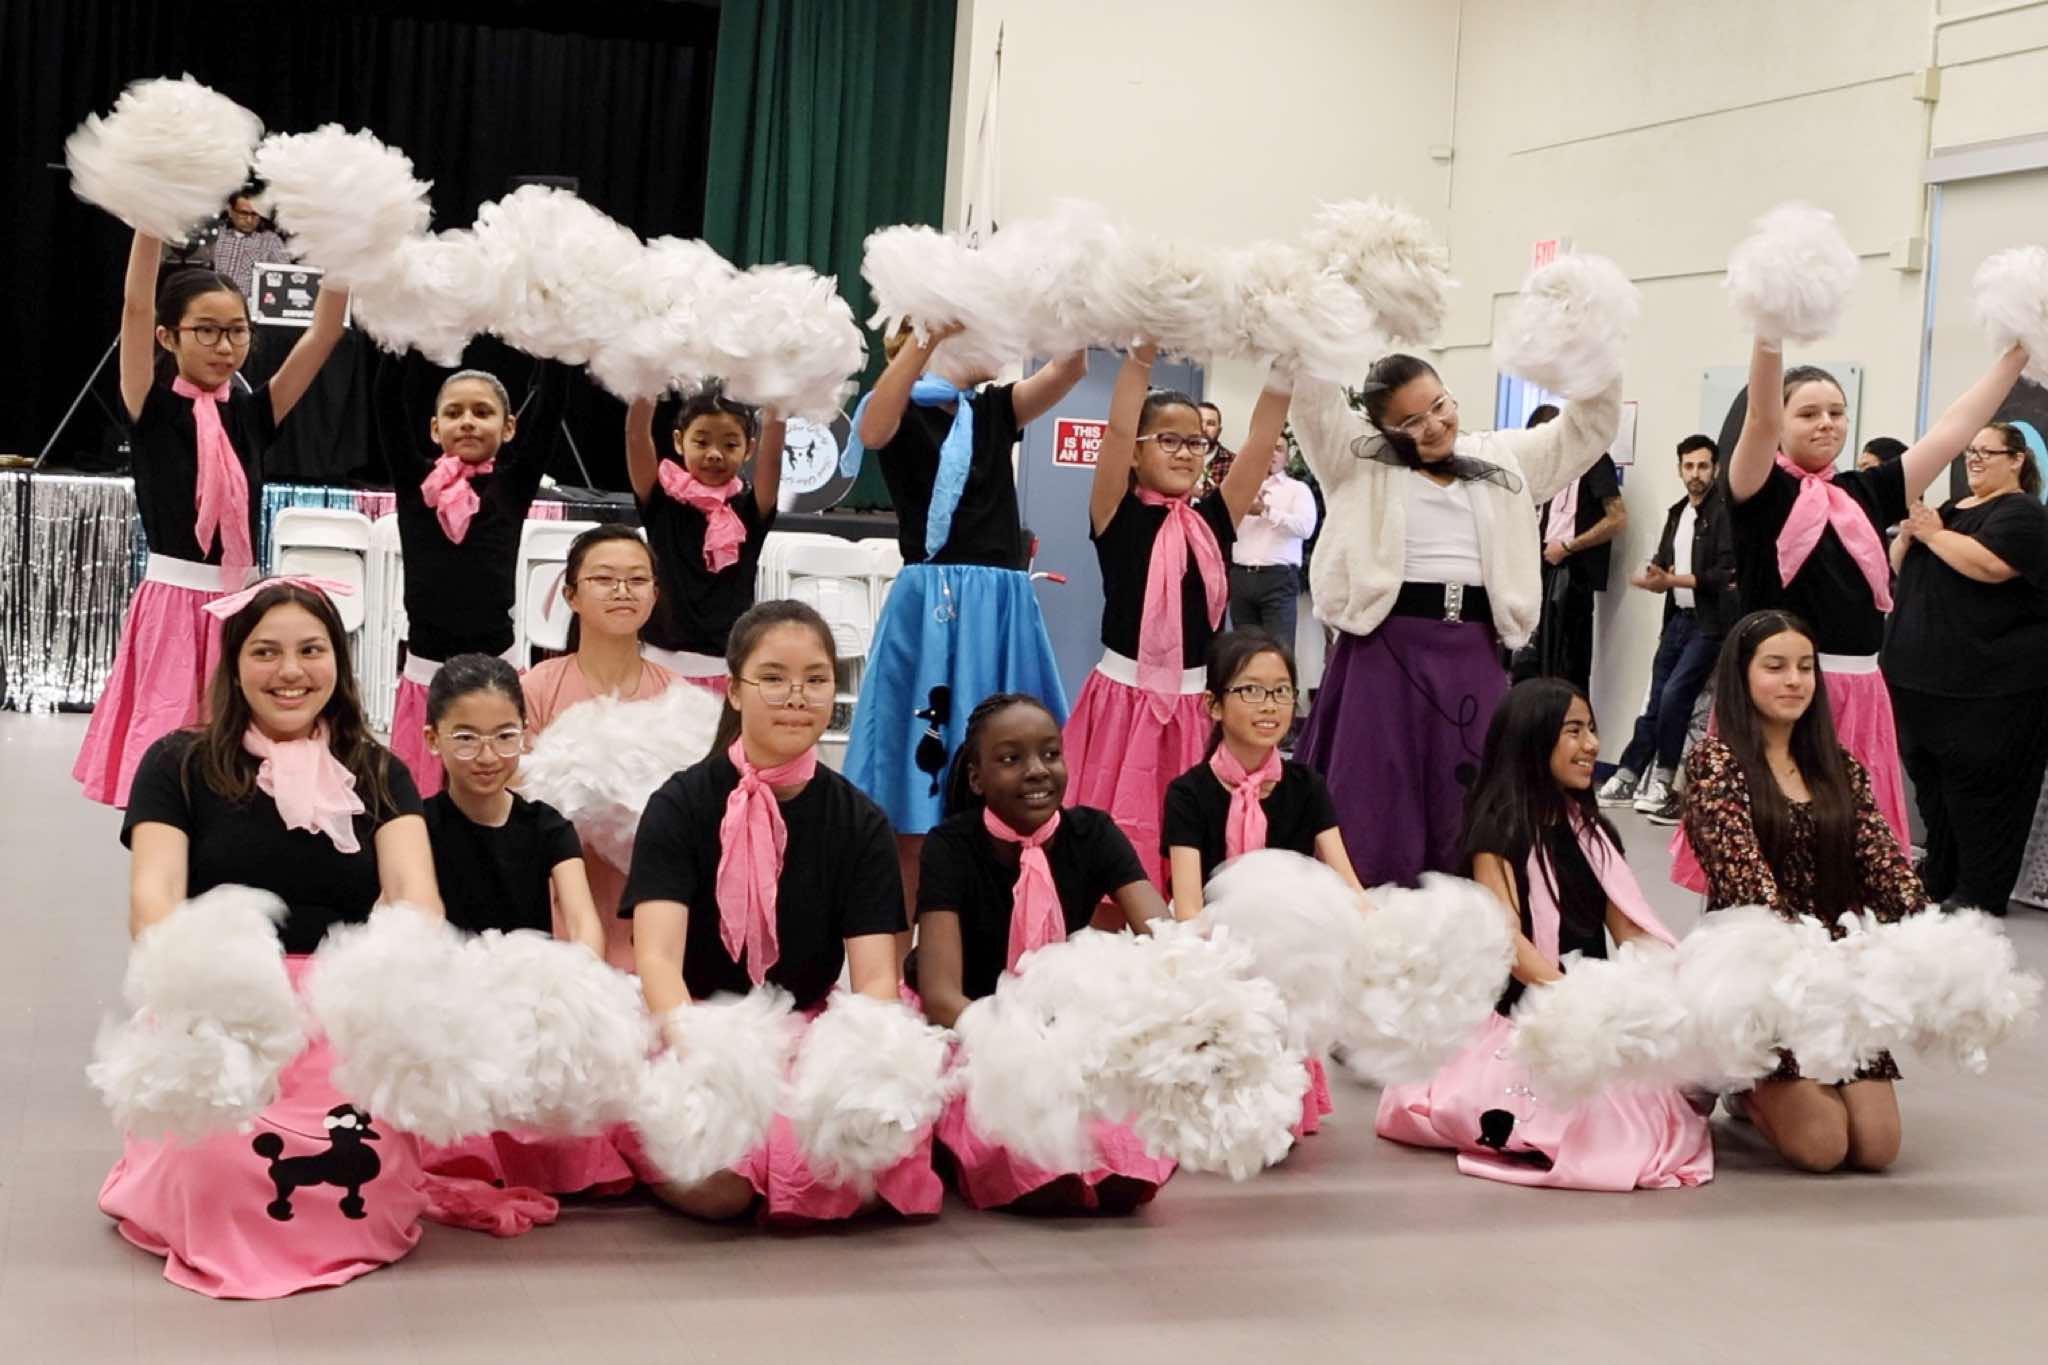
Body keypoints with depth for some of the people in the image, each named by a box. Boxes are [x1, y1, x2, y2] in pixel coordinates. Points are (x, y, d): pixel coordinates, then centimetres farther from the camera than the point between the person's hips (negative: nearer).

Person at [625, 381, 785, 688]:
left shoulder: (749, 511, 0)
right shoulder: (663, 502, 1)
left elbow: (772, 451, -14)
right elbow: (637, 436, -11)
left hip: (731, 668, 0)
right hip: (663, 663, 0)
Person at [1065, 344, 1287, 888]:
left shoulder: (1213, 520, 7)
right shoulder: (1118, 517, -3)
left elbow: (1261, 441, -1)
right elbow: (1117, 430, -16)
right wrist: (1145, 349, -25)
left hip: (1196, 704, 4)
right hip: (1125, 699, -4)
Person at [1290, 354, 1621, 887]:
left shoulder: (1499, 461, 16)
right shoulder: (1360, 458, 4)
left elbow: (1589, 427, 19)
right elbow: (1312, 393, -8)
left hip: (1473, 654, 4)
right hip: (1385, 649, -4)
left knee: (1467, 818, 6)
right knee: (1374, 812, -2)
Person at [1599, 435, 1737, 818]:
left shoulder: (1725, 511, -10)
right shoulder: (1677, 512, 14)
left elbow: (1727, 573, -17)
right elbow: (1661, 564, 16)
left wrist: (1674, 580, -17)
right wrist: (1658, 579, -8)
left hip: (1710, 624, -7)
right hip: (1678, 618, 7)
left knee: (1675, 696, -13)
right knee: (1656, 701, 10)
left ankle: (1662, 783, -2)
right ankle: (1627, 779, 16)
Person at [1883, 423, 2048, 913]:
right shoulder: (1952, 507, 19)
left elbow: (1989, 564, -25)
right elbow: (1900, 567, 18)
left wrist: (1934, 534, -14)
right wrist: (1908, 532, -2)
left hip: (1990, 684, -9)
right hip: (1927, 675, 9)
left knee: (1979, 786, -4)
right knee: (1930, 780, 14)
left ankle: (1981, 896, 3)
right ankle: (1937, 878, 24)